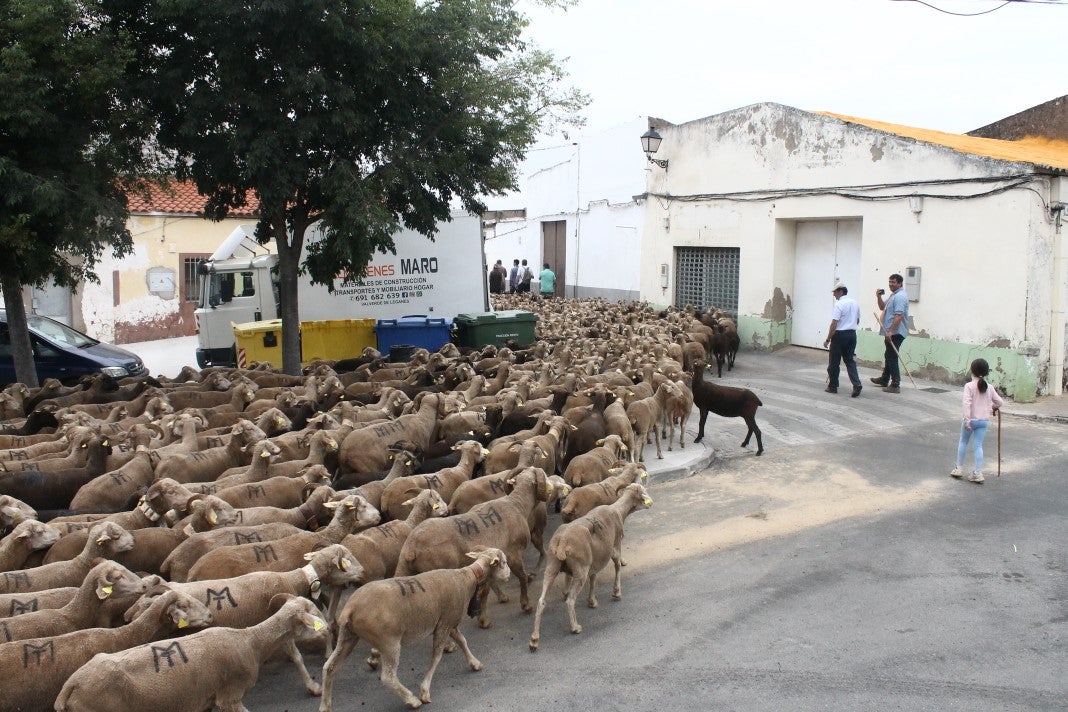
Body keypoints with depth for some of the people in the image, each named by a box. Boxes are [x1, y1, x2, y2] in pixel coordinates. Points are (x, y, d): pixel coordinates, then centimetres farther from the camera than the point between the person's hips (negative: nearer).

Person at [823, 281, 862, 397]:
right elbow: (857, 321, 20)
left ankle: (833, 386, 13)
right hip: (852, 334, 7)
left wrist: (828, 339, -13)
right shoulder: (855, 303, 8)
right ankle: (856, 384, -6)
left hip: (840, 335, -7)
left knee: (834, 362, 5)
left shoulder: (839, 304, -15)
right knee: (850, 360, 11)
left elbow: (834, 324, -19)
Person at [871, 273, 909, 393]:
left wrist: (890, 331, -28)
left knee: (892, 357, -9)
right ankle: (884, 379, 36)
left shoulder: (900, 296, -18)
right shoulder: (894, 295, 17)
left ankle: (895, 385, -8)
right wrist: (879, 297, 8)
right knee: (889, 356, 22)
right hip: (891, 332, 11)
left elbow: (899, 316, -26)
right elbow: (883, 307, 27)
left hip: (895, 333, -11)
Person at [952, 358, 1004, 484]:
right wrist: (994, 407, 31)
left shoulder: (969, 386, -10)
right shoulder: (989, 387, 3)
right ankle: (978, 473, 2)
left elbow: (967, 403, -19)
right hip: (984, 420, 3)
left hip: (971, 419, -3)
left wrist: (967, 419, -21)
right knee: (978, 446, 6)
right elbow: (1000, 402, 9)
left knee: (963, 442, 16)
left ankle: (959, 468, 20)